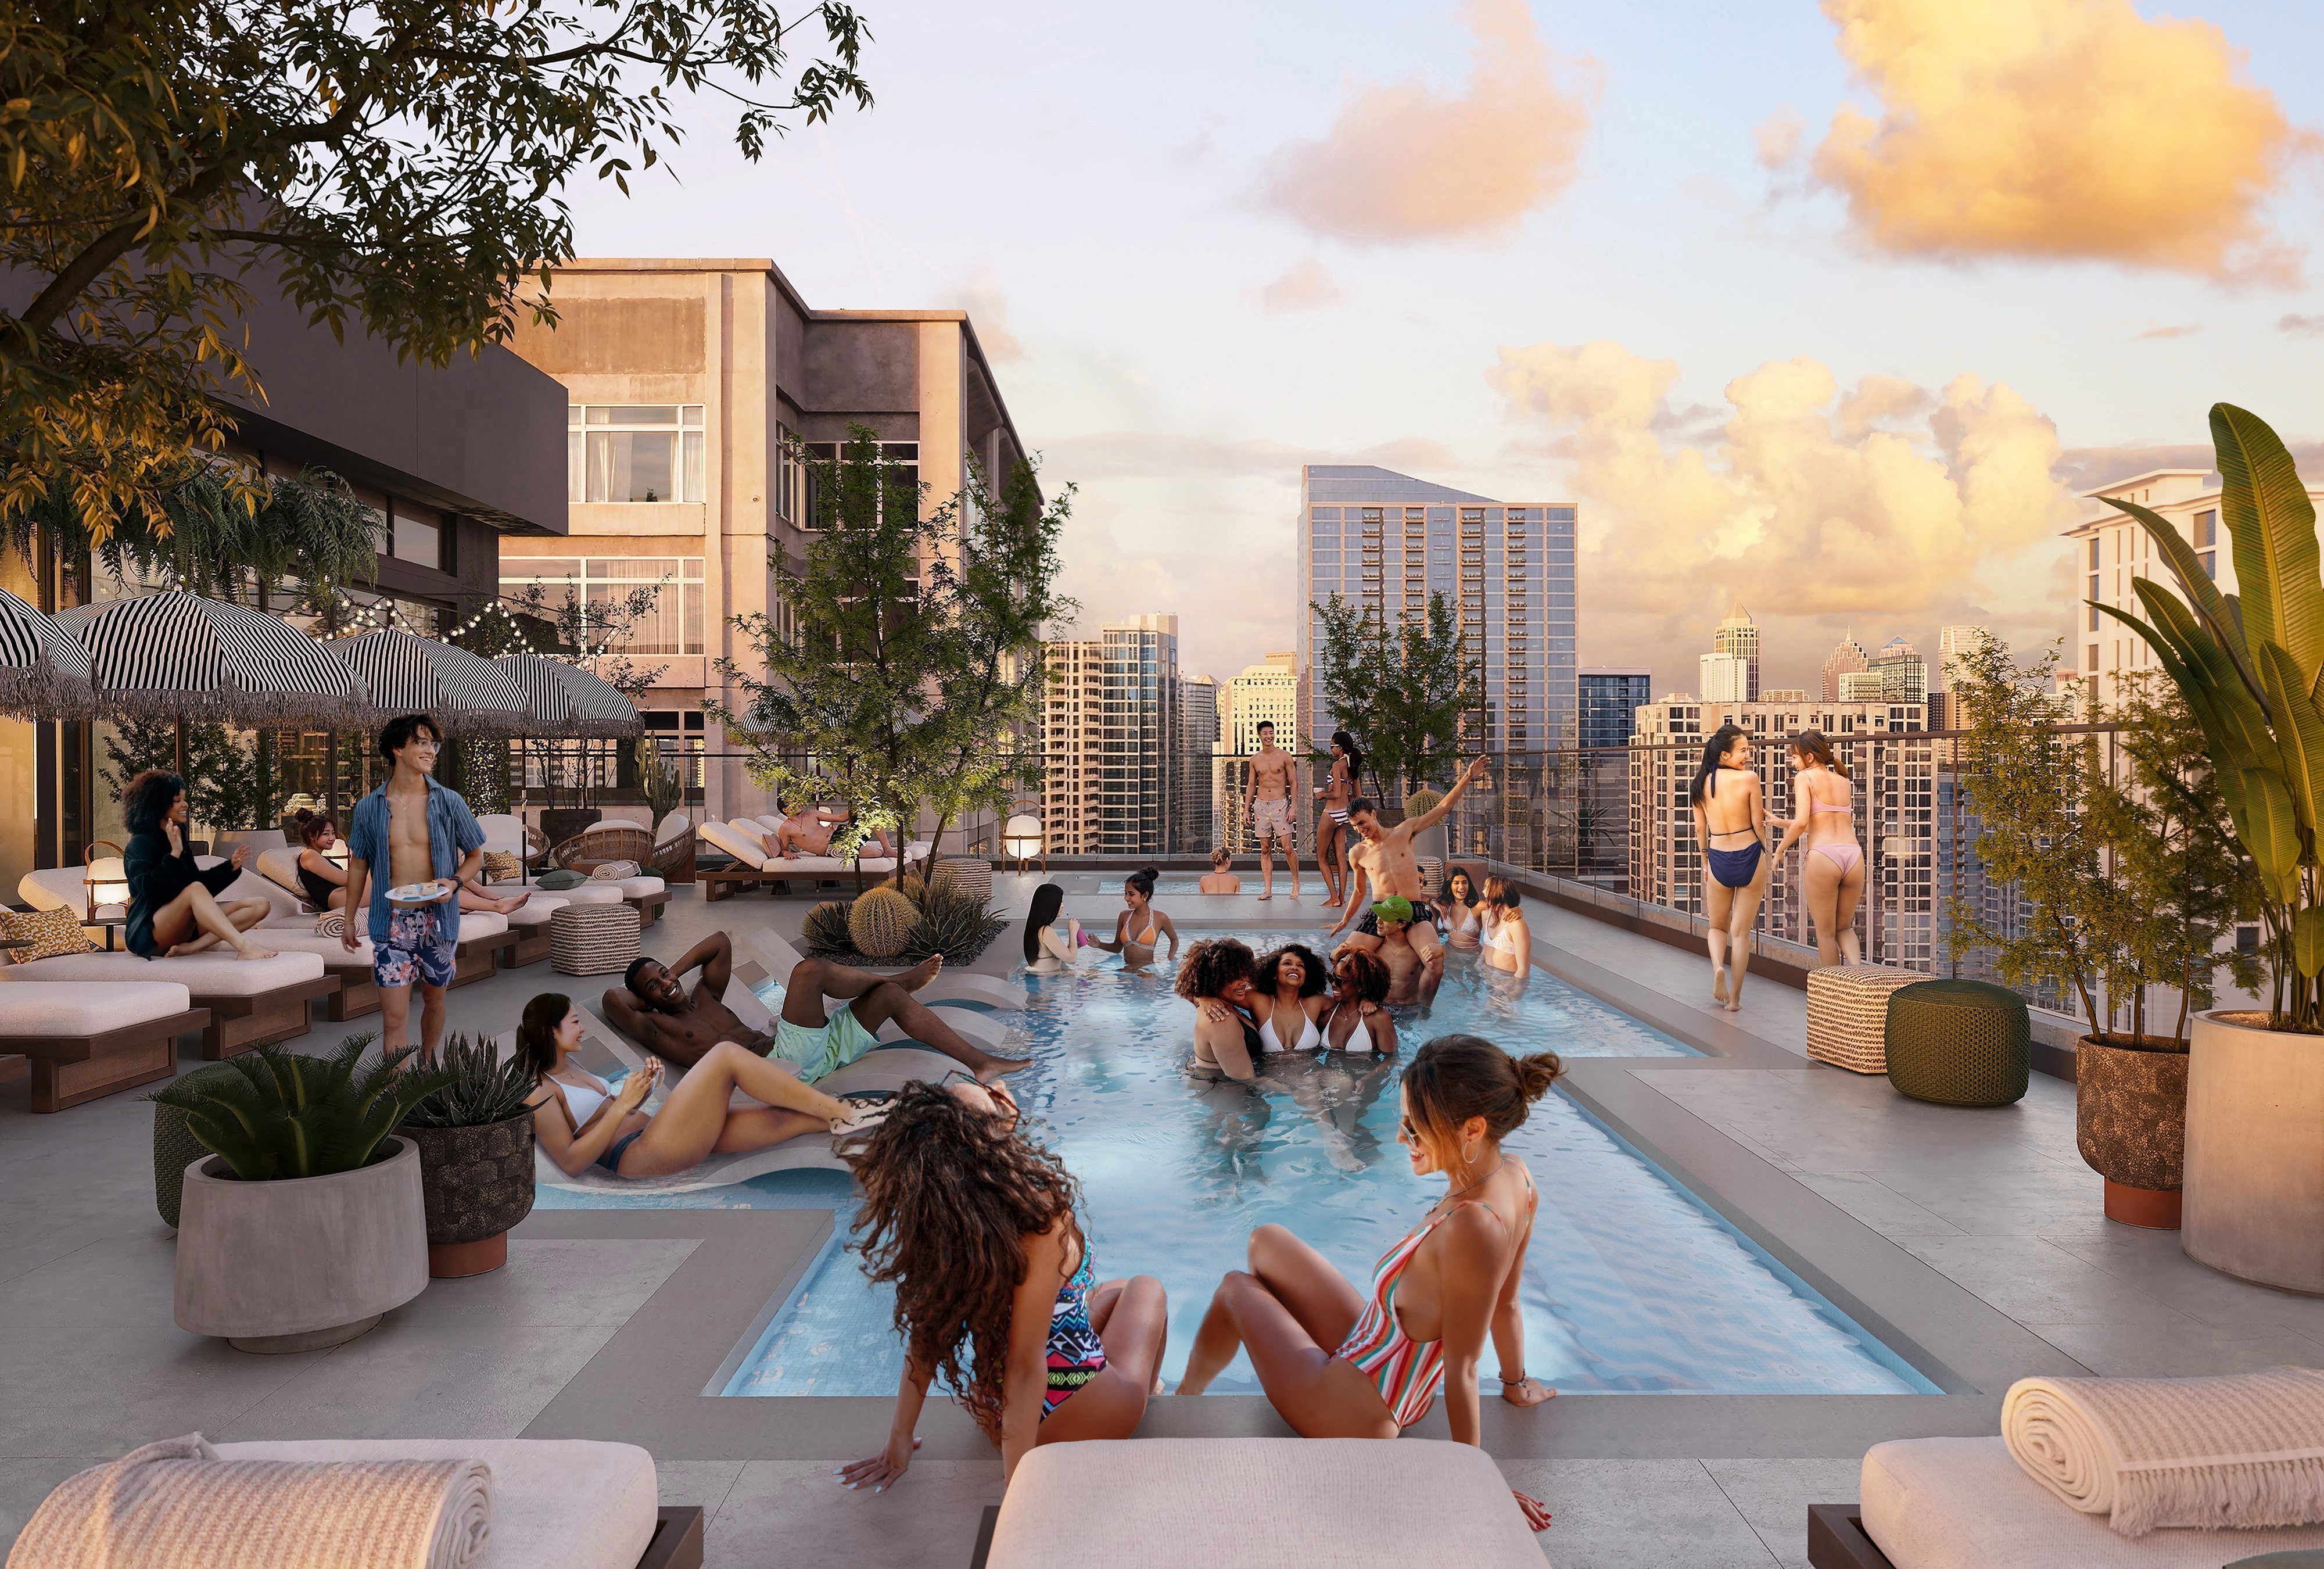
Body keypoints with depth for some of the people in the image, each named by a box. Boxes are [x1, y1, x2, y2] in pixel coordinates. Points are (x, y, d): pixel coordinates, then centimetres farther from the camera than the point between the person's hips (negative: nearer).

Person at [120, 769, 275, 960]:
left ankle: (191, 947, -28)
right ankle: (244, 947, -54)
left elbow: (199, 879, 22)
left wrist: (231, 866, 8)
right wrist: (175, 853, -26)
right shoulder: (140, 844, -5)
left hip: (185, 927, 8)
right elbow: (151, 889, -19)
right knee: (195, 889, -36)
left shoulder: (179, 839, 19)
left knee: (260, 906, -7)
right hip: (150, 929, -8)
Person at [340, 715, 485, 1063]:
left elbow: (475, 856, 7)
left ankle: (427, 1063, 37)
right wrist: (349, 920, 14)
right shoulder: (369, 807, 1)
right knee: (394, 1017, -6)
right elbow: (359, 865, 12)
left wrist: (454, 883, -12)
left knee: (433, 1000, 16)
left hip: (438, 920, 1)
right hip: (391, 923, 0)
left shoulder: (449, 802, -1)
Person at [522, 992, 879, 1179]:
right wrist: (623, 1105, -16)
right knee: (726, 1054, -19)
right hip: (636, 1157, -10)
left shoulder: (570, 1067, 23)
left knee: (780, 1119, -8)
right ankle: (840, 1112, -16)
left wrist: (640, 1088, 7)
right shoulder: (539, 1092, -6)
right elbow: (571, 1163, -14)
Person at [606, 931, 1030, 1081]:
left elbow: (721, 942, 25)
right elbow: (613, 999, -7)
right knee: (809, 969, -24)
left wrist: (672, 970, 19)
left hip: (807, 1055, 9)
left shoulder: (704, 998, 25)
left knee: (891, 996, -1)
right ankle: (903, 977, 1)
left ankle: (980, 1061, -4)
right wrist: (637, 987, 13)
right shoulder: (656, 1028, 6)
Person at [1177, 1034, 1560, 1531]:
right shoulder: (1515, 1176, -13)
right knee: (1266, 1242, 19)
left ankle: (1187, 1393, 46)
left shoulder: (1471, 1228, -39)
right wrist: (1516, 1384, 20)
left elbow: (1462, 1369, -27)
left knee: (1237, 1287, 16)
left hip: (1349, 1417, -8)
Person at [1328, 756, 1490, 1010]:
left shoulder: (1404, 831, 11)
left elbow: (1442, 808, 13)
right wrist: (1344, 921, 35)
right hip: (1378, 913, 1)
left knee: (1436, 960, -29)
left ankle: (1423, 1011, -11)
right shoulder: (1358, 854, 14)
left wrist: (1467, 778, 8)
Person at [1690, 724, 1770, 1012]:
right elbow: (1758, 823, -6)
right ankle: (1735, 997, 11)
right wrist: (1765, 852, 11)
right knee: (1741, 931, 8)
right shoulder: (1749, 778, -12)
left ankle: (1718, 966, -8)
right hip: (1750, 857, -2)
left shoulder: (1701, 782, 0)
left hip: (1718, 859, 2)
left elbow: (1700, 828, 6)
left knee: (1718, 926, 21)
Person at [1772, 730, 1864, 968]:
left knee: (1826, 933, 9)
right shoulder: (1844, 782, 20)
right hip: (1853, 855, 5)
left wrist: (1780, 849, 4)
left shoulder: (1805, 777, 1)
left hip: (1823, 857, -5)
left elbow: (1801, 823, -12)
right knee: (1844, 928, 19)